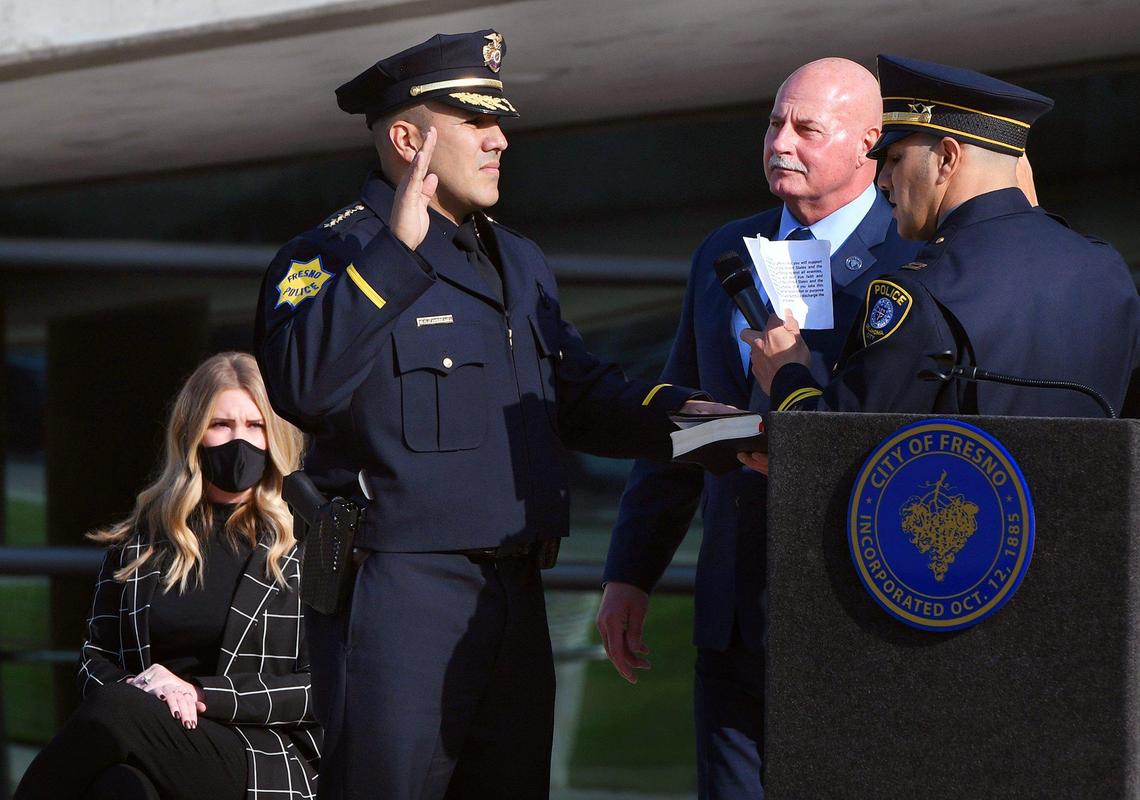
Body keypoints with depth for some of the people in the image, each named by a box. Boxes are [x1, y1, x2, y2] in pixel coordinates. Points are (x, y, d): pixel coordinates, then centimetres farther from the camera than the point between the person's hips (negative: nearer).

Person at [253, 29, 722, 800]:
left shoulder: (520, 264, 20)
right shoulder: (333, 255, -6)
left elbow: (582, 392, 24)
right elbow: (302, 384, -25)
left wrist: (673, 414, 4)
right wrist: (396, 252, -27)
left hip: (513, 593, 8)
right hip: (394, 592, -8)